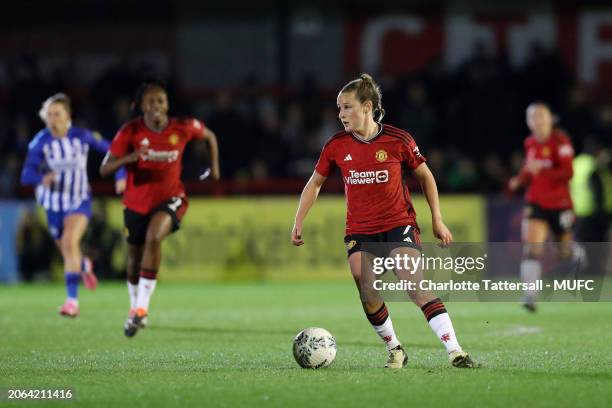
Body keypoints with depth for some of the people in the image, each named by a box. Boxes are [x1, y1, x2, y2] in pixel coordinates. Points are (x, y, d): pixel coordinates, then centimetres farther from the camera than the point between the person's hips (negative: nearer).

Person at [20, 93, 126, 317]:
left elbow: (110, 150, 1)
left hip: (79, 200, -2)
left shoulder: (82, 136, -13)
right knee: (67, 249, 16)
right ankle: (84, 266, 55)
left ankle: (72, 300, -26)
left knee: (70, 242, -24)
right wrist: (42, 178, -44)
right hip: (54, 203, 2)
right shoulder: (40, 142, -15)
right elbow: (26, 174, -22)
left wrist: (121, 175, -8)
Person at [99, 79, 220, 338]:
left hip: (170, 199, -2)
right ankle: (135, 309, 41)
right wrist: (129, 158, -35)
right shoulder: (130, 131, -14)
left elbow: (210, 136, 11)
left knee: (154, 237, -31)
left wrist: (214, 166, 5)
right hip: (137, 202, 2)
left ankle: (141, 307, -26)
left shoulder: (182, 128, -11)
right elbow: (104, 169, -18)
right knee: (135, 258, 12)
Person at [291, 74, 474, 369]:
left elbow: (424, 176, 5)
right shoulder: (336, 146, -2)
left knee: (414, 284, -20)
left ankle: (454, 351, -23)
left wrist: (437, 220, 4)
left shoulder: (398, 140, -9)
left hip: (399, 225, -3)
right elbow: (315, 182, 12)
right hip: (359, 232, 3)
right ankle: (395, 351, 13)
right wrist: (298, 222, 5)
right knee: (369, 299, -9)